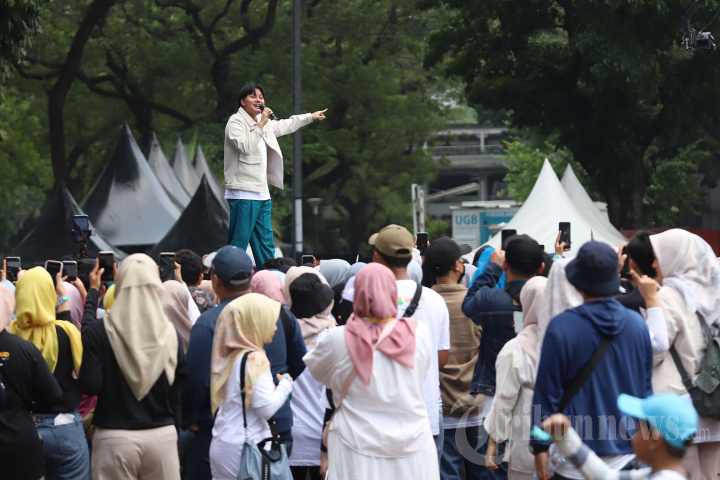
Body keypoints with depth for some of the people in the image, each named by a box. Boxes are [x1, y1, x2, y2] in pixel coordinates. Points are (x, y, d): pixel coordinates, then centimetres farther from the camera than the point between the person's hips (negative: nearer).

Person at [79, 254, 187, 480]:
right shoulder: (169, 334, 0)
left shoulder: (99, 331, -7)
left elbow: (90, 385, -8)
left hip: (114, 438, -2)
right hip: (163, 436, 2)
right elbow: (176, 397, 6)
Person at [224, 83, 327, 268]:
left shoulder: (262, 122, 20)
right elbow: (245, 147, -23)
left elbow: (283, 126, 39)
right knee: (238, 245, -13)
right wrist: (261, 124, -19)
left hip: (262, 194, 9)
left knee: (266, 246, 11)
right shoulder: (235, 122, -7)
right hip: (243, 194, -9)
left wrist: (311, 116, 47)